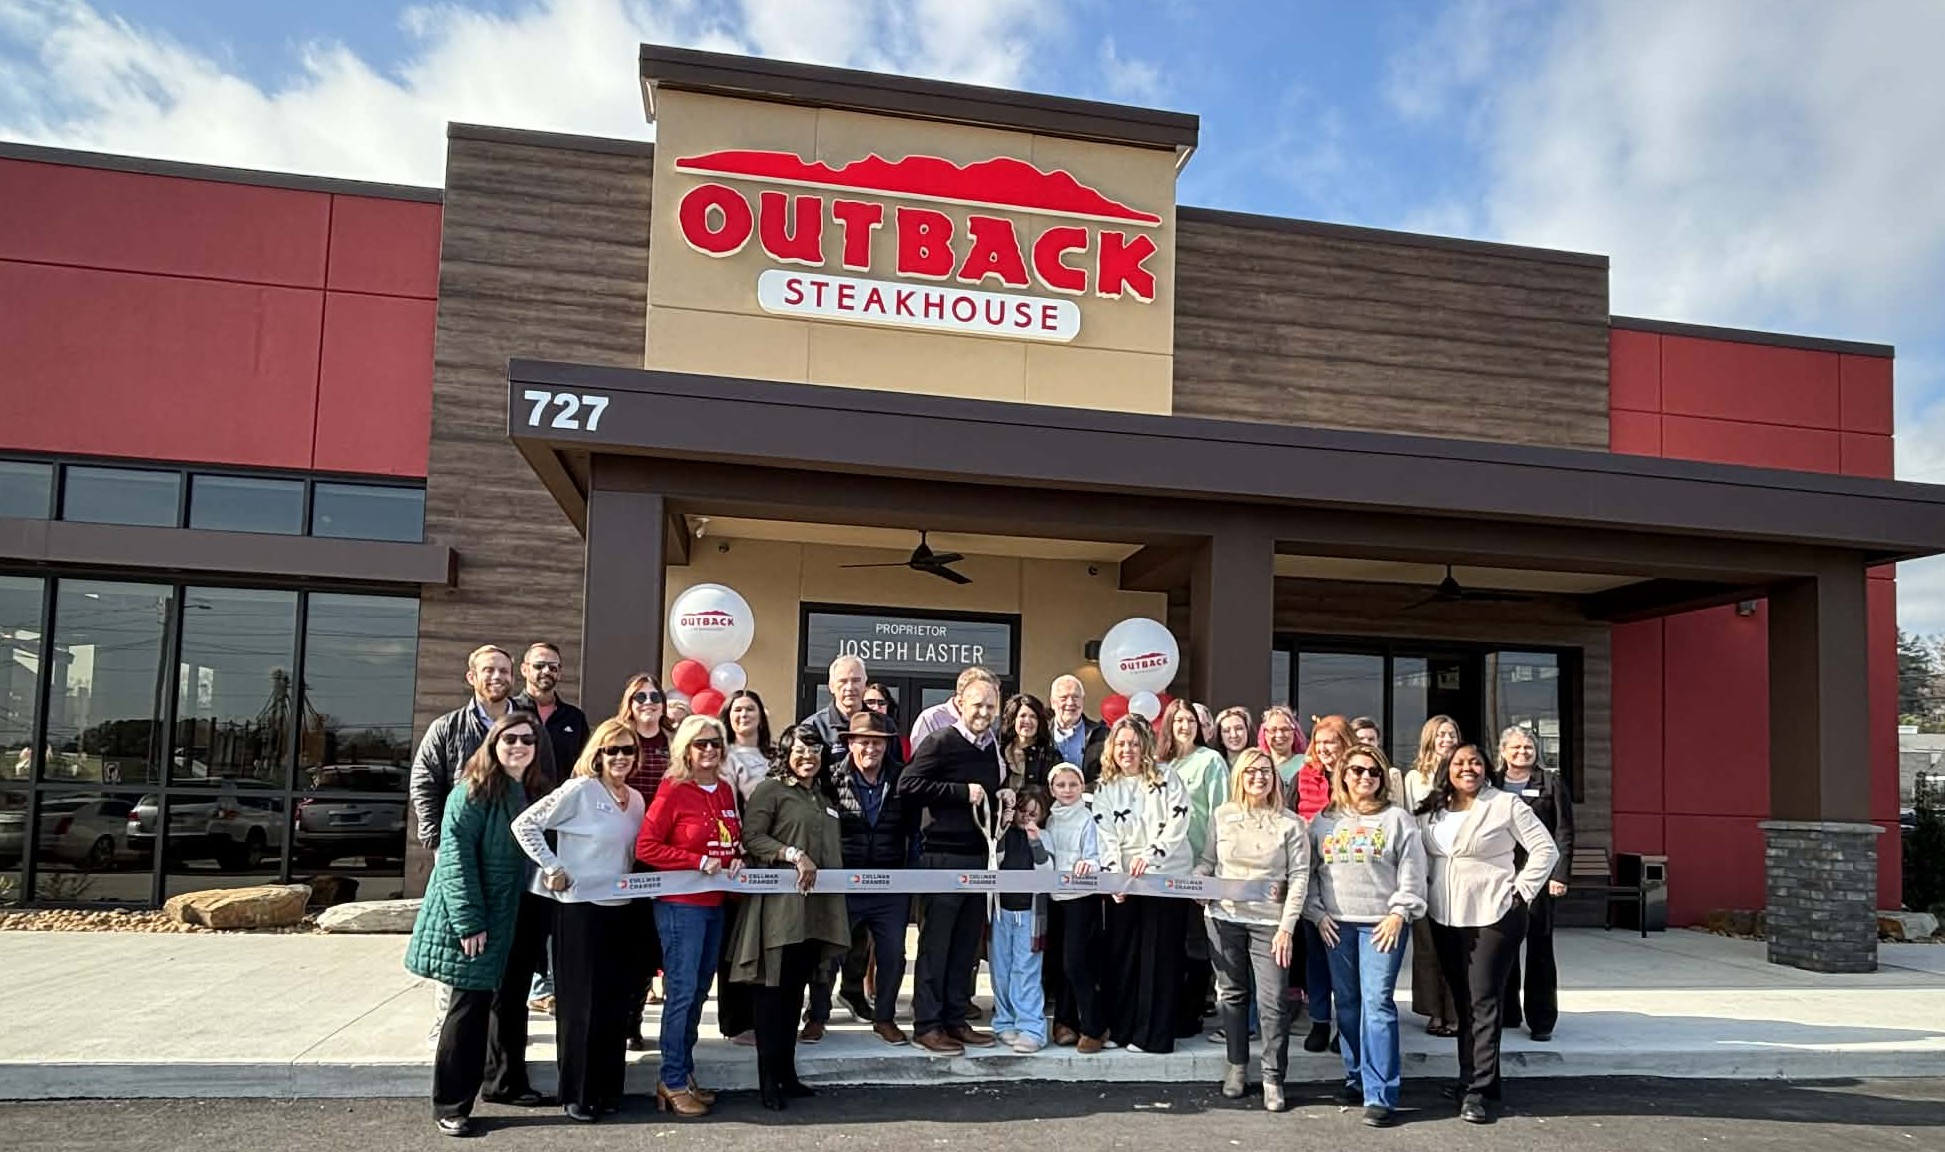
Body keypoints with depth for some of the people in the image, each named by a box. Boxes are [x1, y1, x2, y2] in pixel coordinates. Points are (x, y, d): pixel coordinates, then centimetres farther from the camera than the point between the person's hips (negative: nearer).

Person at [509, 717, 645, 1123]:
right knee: (580, 1001, 1)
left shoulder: (636, 799, 9)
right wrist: (552, 868, -13)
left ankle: (608, 1086, 22)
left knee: (614, 1000, 10)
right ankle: (577, 1093, 13)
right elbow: (525, 824, -12)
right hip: (579, 906, -6)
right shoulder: (579, 790, -11)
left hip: (618, 907, 6)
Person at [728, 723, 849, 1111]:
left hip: (814, 906, 7)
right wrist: (795, 855, -19)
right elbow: (752, 837, -11)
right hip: (778, 904, -7)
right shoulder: (770, 790, 0)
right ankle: (768, 1079, 2)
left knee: (796, 991, 9)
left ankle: (787, 1072, 16)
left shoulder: (825, 799, 21)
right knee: (773, 989, -4)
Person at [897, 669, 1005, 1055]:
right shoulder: (941, 742, -8)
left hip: (980, 857, 7)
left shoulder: (996, 748, 13)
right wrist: (963, 792, -17)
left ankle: (955, 1019, 21)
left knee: (967, 943, 11)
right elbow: (908, 785, -18)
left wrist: (1002, 801, 6)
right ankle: (927, 1023, 7)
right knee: (935, 943, 0)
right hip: (944, 856, -6)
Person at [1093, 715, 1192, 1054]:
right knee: (1121, 954, 4)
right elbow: (1106, 836, 1)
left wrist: (1149, 856, -21)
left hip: (1167, 877, -3)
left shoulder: (1165, 779, -1)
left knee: (1160, 955, -1)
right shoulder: (1105, 788, 7)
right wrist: (1115, 876, -12)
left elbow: (1178, 823, -10)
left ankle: (1154, 1034, 5)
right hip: (1123, 882, 3)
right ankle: (1121, 1027, 15)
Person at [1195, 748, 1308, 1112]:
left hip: (1269, 922, -2)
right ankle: (1237, 1066, 26)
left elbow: (1299, 877, -5)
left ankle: (1273, 1078, 9)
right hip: (1225, 918, 2)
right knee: (1232, 995, 11)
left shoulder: (1290, 823, -2)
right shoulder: (1222, 816, 5)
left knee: (1273, 1001, -4)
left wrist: (1286, 927, -11)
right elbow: (1206, 860, 13)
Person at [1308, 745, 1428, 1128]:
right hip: (1336, 924, 4)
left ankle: (1380, 1095, -9)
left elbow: (1412, 872, -2)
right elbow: (1308, 869, 12)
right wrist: (1316, 912, 3)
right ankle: (1357, 1078, 22)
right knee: (1347, 1003, 10)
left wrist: (1399, 913, -10)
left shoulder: (1397, 819, 2)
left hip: (1383, 923, -4)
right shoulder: (1324, 821, 11)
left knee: (1377, 1004, -10)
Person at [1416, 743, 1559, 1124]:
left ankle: (1478, 1091, -5)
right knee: (1462, 1001, 12)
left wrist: (1521, 890, -8)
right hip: (1445, 918, 5)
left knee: (1483, 1002, -7)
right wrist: (1426, 890, 6)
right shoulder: (1431, 811, 9)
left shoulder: (1505, 804, -6)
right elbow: (1419, 856, 19)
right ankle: (1472, 1080, 22)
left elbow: (1546, 849, -5)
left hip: (1493, 917, -5)